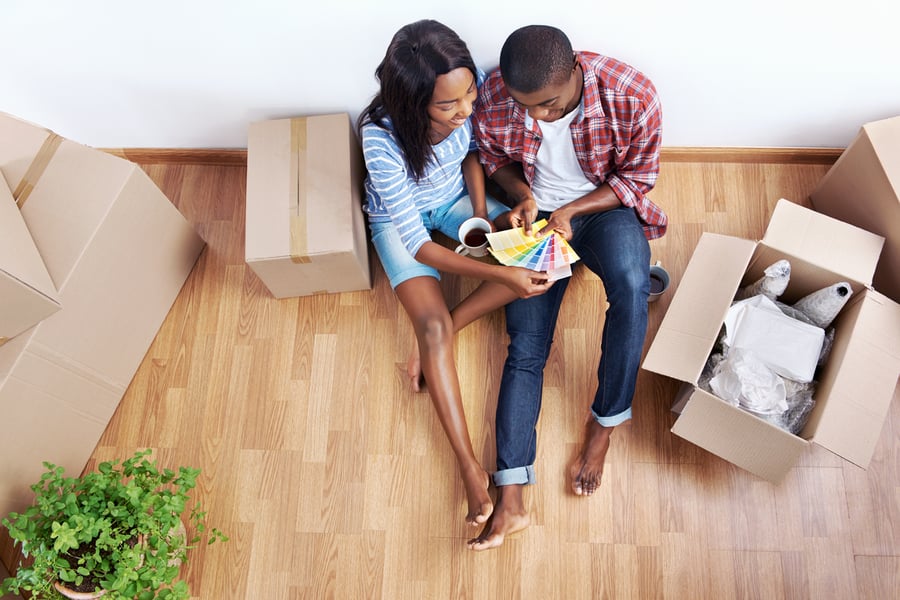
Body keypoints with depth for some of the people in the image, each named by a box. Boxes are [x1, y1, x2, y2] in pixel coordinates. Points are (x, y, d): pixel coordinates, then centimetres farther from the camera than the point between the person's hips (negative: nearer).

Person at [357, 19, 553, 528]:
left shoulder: (472, 88, -25)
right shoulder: (382, 138, -36)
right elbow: (418, 244, -32)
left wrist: (481, 212, -14)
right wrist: (498, 274, -40)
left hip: (456, 198, 5)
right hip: (401, 219, -4)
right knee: (433, 327, -22)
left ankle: (440, 327, -8)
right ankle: (470, 465, -14)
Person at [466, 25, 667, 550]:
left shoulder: (633, 96, -22)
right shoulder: (495, 97, -16)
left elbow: (638, 178, -8)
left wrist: (571, 210, -21)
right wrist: (523, 196, -15)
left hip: (606, 207, -1)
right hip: (536, 215, 2)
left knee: (631, 286, -36)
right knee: (526, 347, -11)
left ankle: (605, 423, -13)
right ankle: (511, 500, -13)